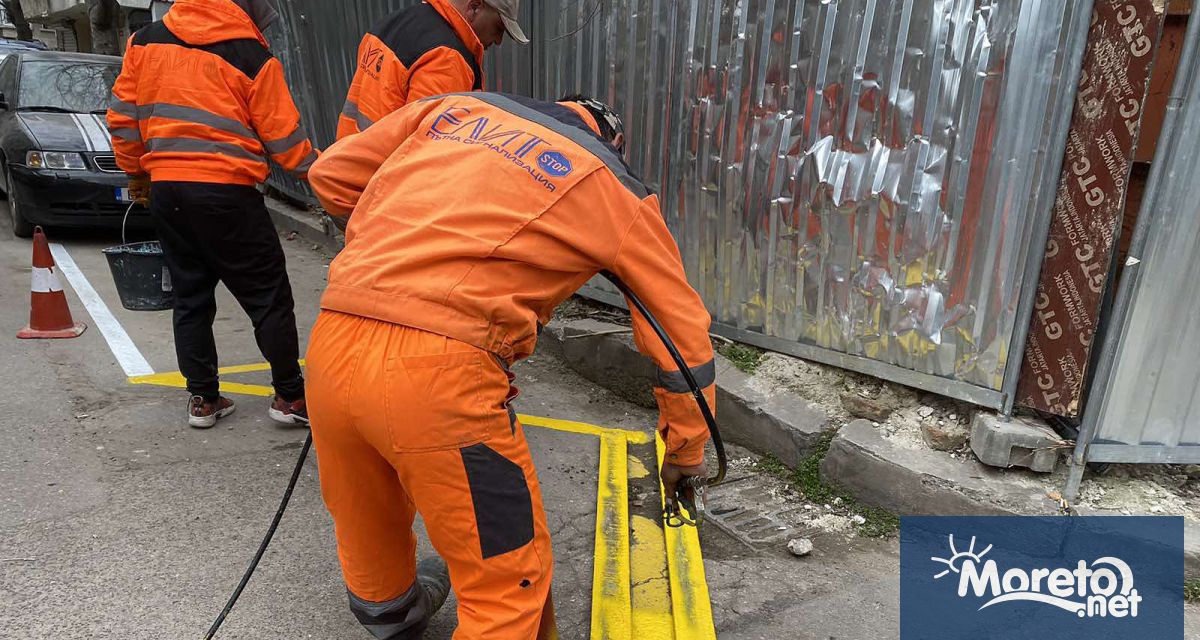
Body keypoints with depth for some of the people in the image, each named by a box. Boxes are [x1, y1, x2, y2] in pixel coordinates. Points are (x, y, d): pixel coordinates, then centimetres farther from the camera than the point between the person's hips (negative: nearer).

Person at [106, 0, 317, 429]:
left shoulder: (146, 40, 10)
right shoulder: (251, 55, -4)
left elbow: (122, 116, 12)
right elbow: (283, 134, -3)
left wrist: (135, 172, 24)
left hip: (165, 189, 6)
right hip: (226, 191, -5)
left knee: (190, 297, 13)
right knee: (269, 297, 3)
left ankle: (203, 399, 19)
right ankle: (289, 397, 8)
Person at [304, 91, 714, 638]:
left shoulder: (458, 106, 20)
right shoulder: (615, 192, 11)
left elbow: (330, 174, 22)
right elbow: (685, 334, 16)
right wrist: (686, 454, 29)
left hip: (330, 347, 7)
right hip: (439, 373, -6)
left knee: (369, 528, 31)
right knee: (508, 580, 13)